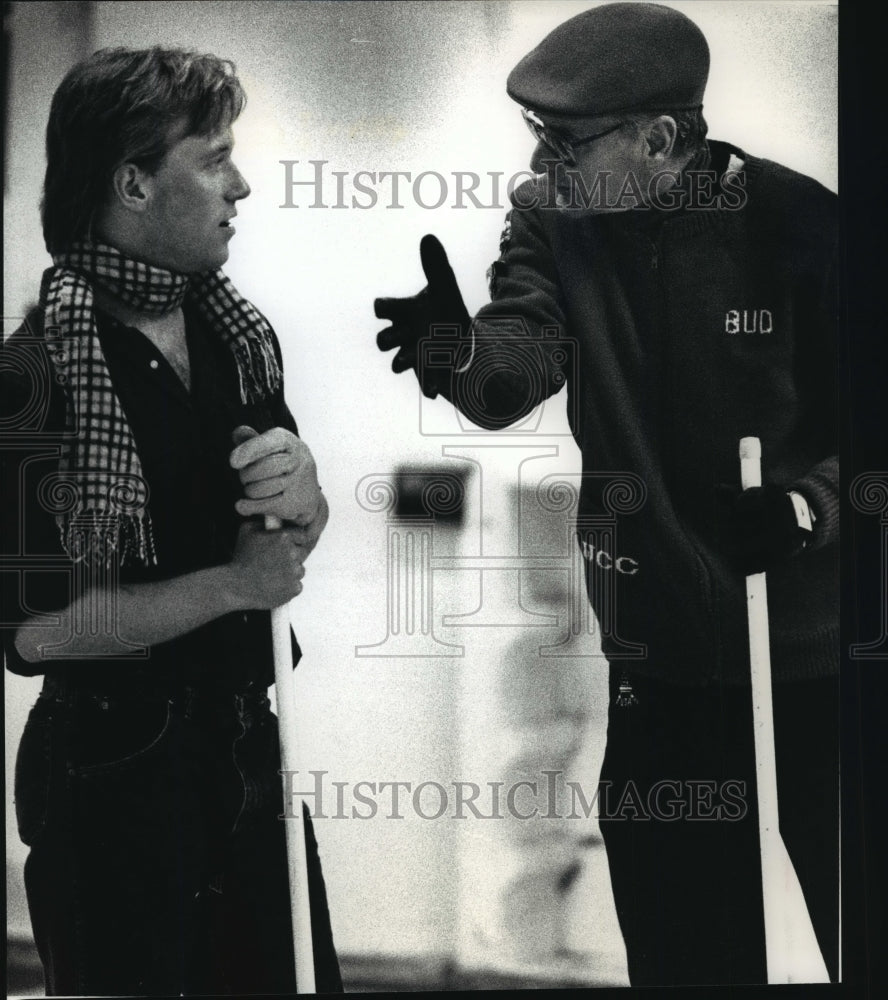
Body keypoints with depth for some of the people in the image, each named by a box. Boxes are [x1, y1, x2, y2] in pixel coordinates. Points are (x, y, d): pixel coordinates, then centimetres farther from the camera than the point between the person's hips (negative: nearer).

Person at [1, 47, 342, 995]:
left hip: (246, 741, 7)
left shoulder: (235, 330, 3)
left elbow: (298, 536, 12)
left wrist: (299, 496, -11)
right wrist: (232, 583, -19)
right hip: (112, 773, -7)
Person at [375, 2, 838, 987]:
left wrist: (805, 506, -28)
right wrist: (457, 352, -39)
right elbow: (516, 365, -17)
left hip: (810, 651, -3)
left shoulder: (798, 222, -13)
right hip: (661, 656, 3)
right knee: (682, 944, 14)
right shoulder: (553, 220, -2)